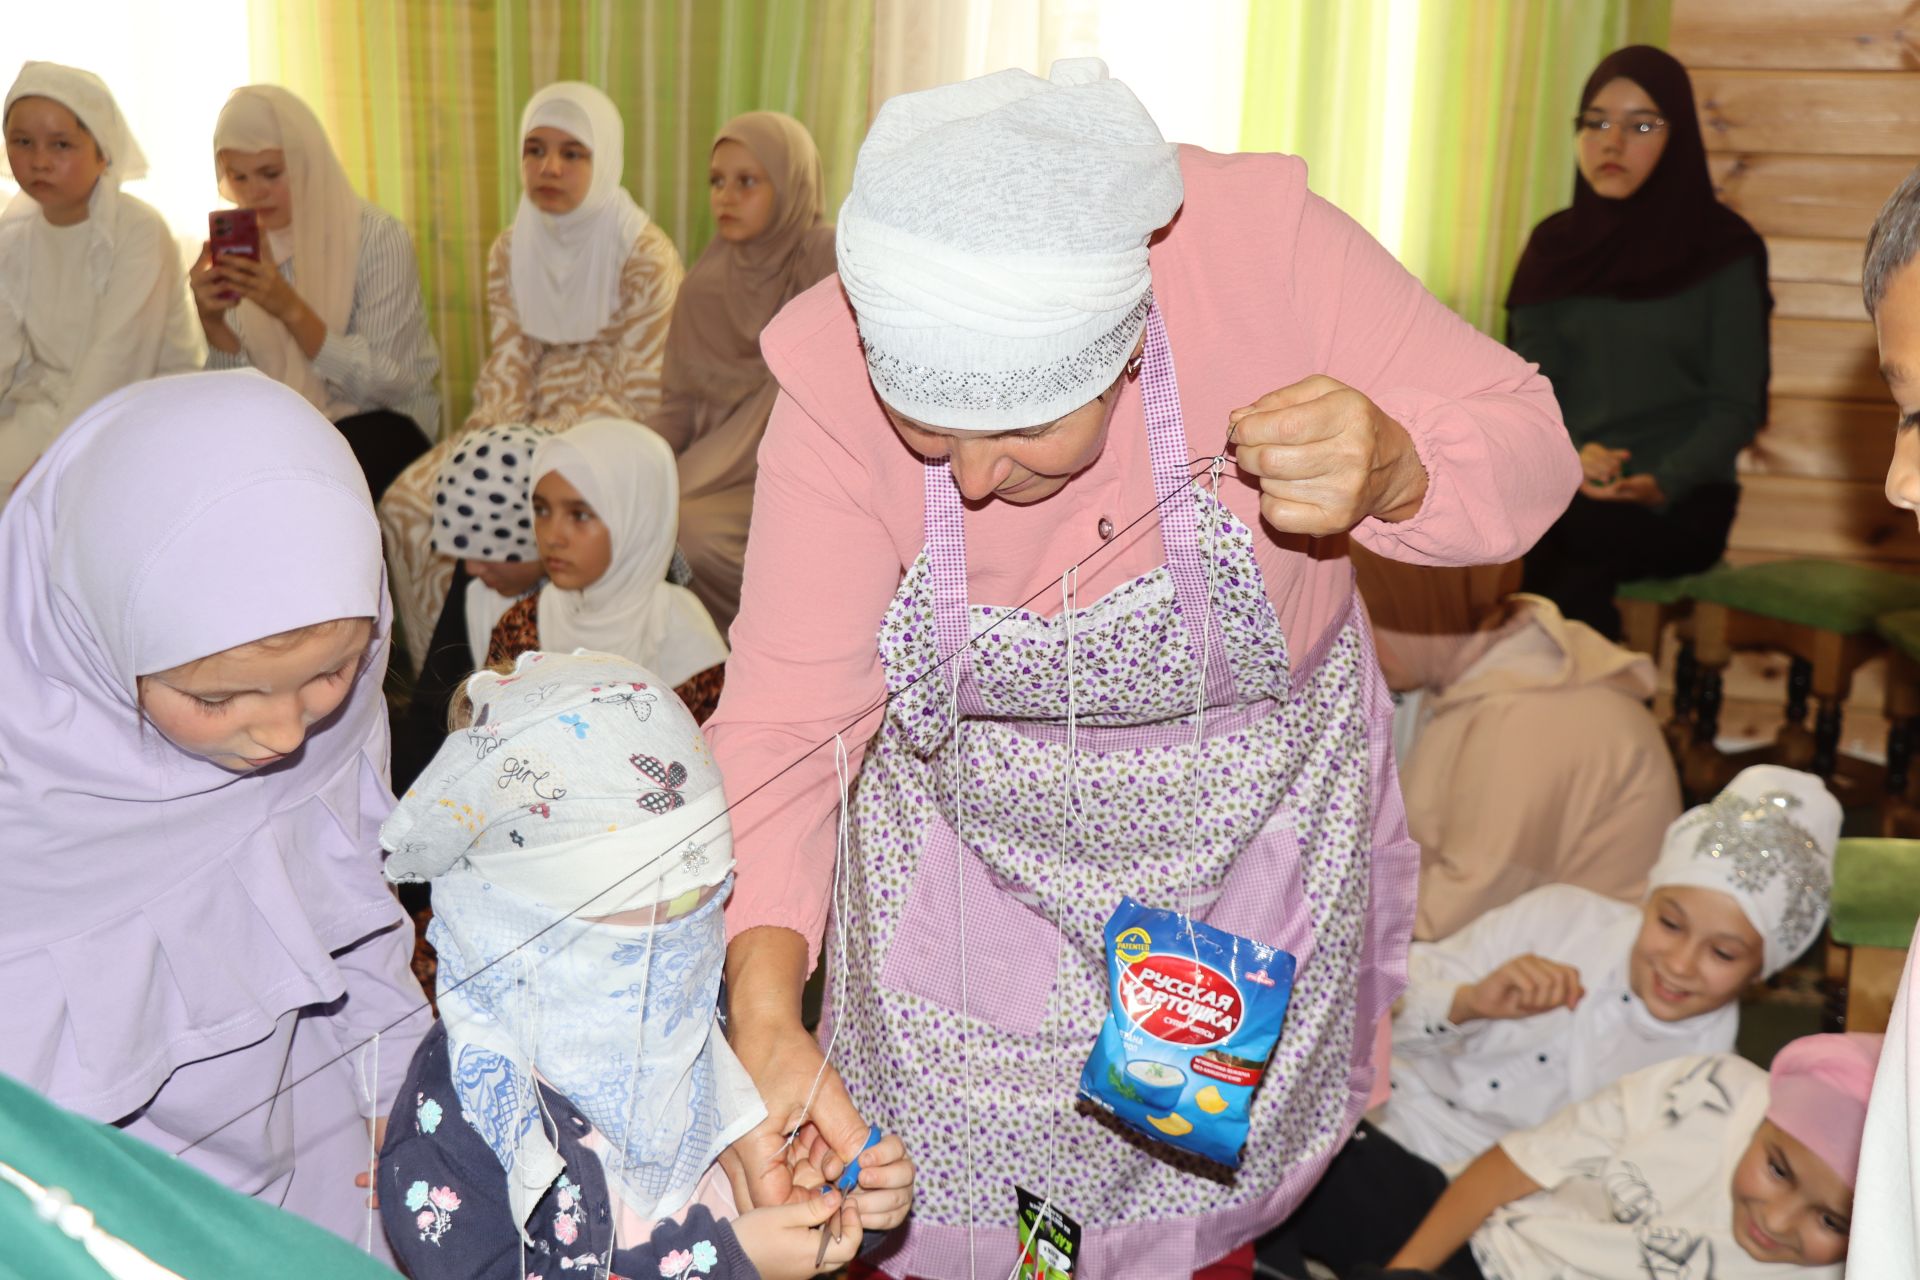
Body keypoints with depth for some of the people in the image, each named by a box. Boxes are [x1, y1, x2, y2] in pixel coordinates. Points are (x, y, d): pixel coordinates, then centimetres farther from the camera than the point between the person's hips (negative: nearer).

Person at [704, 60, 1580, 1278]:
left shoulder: (1260, 245, -29)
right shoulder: (835, 380, -26)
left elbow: (1530, 446, -19)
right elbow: (784, 726, -26)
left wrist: (1390, 470, -42)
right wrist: (763, 1012, -41)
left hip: (1257, 803, 0)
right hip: (973, 816, 1)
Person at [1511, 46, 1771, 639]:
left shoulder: (1725, 249, 1)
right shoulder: (1555, 245, 10)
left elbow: (1735, 406, -2)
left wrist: (1661, 484, -20)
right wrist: (1568, 456, -15)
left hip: (1681, 501, -2)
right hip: (1564, 489, 2)